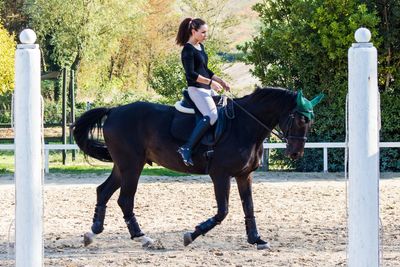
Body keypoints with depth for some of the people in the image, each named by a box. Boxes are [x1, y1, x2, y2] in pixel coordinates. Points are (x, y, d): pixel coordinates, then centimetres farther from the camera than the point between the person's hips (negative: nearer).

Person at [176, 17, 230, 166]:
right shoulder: (188, 50, -12)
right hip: (196, 89, -10)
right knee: (211, 116, -29)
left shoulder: (200, 47, 16)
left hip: (208, 89, 10)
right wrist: (211, 82, -22)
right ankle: (187, 148, -31)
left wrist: (220, 81, 16)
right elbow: (191, 74, -21)